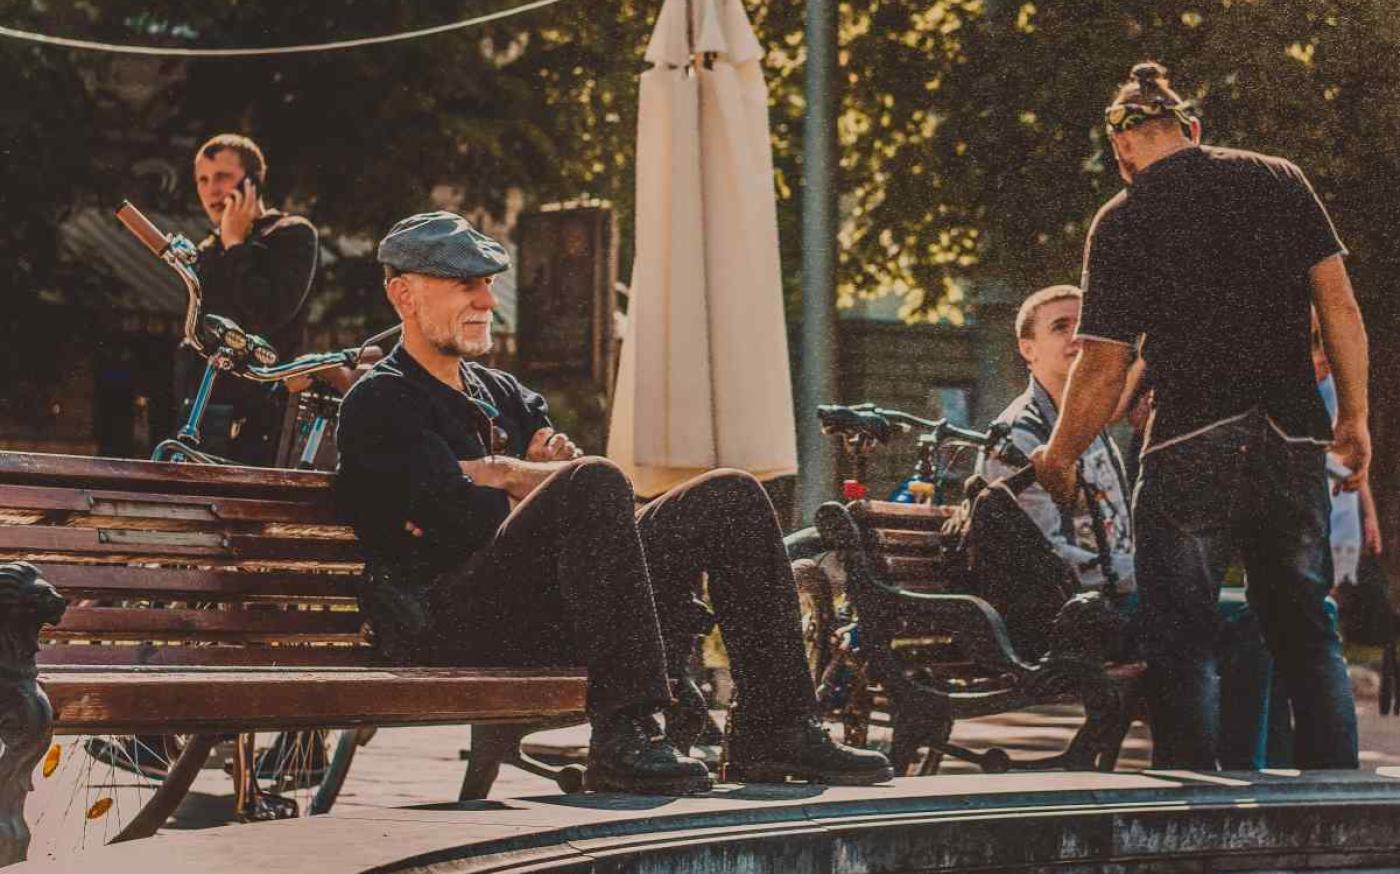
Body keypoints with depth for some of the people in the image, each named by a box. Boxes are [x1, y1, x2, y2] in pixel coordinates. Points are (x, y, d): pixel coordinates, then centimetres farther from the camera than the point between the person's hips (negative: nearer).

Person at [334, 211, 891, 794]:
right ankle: (625, 736, -36)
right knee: (594, 483, -32)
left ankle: (771, 730, -9)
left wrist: (498, 473, -4)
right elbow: (463, 519, -13)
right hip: (452, 625, -8)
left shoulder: (504, 394, 27)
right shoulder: (380, 403, 1)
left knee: (730, 496, -1)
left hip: (553, 620, 8)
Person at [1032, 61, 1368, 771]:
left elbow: (1104, 366, -3)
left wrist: (1058, 459, 10)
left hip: (1189, 453, -4)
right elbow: (1339, 305, 4)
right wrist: (1354, 419, 12)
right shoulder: (1278, 180, 7)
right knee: (1308, 636, 12)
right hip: (1293, 446, 4)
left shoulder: (1122, 221, -2)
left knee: (1181, 645, 3)